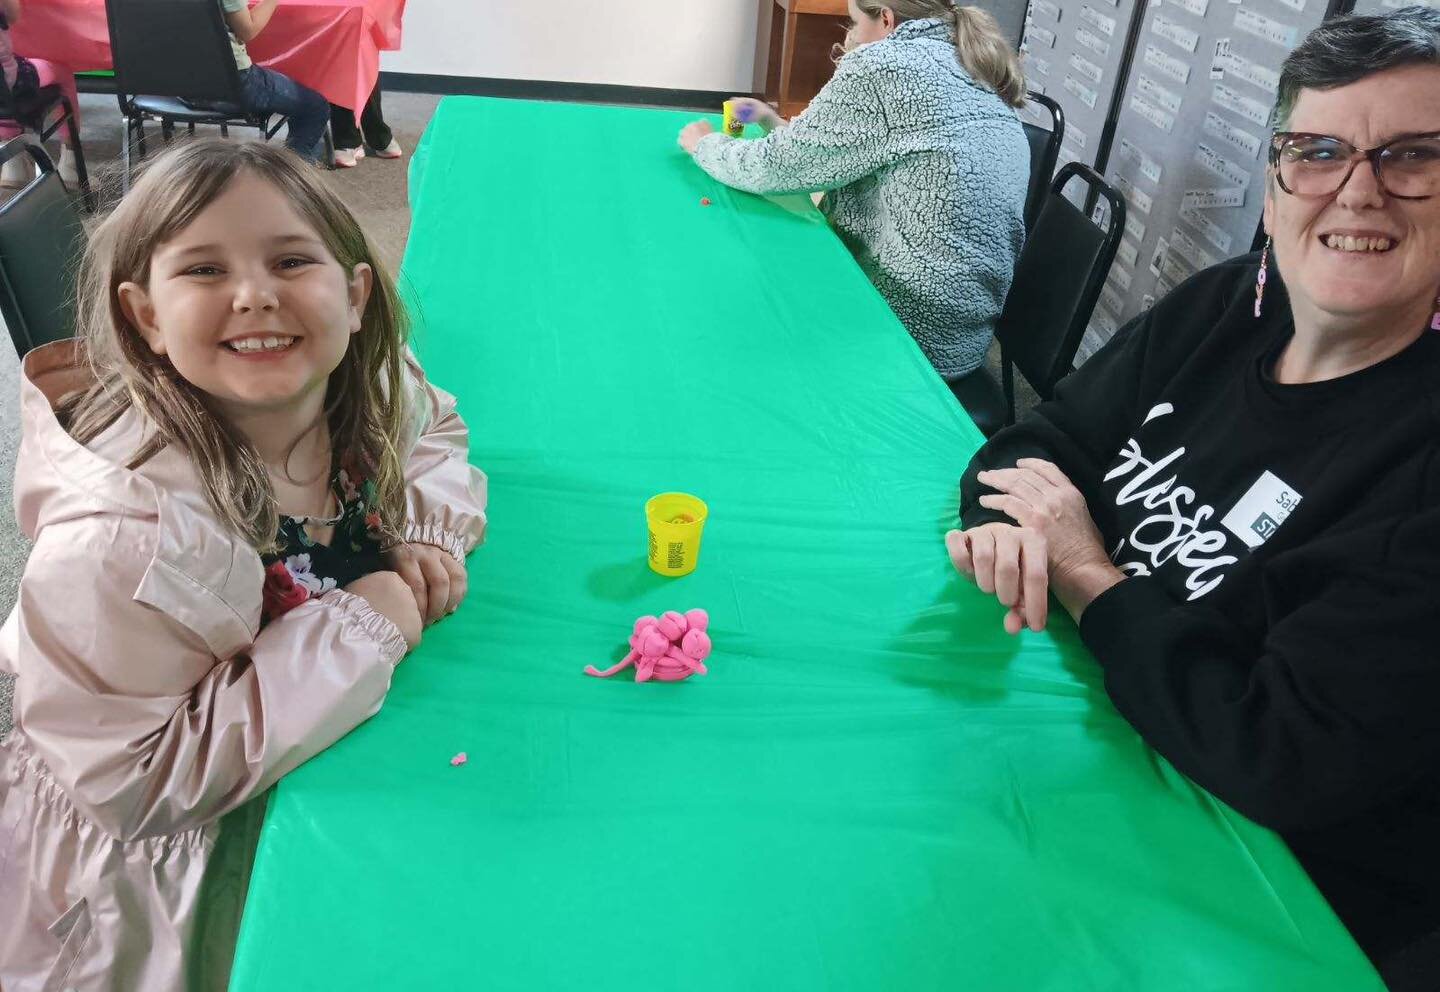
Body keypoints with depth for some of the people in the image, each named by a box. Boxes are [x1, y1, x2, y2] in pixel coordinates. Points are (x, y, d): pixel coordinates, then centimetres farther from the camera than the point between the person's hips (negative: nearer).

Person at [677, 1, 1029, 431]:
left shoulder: (885, 63, -15)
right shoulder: (978, 76, 11)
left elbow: (777, 166, -9)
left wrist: (703, 143, 9)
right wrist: (774, 124, 19)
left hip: (910, 335, -8)